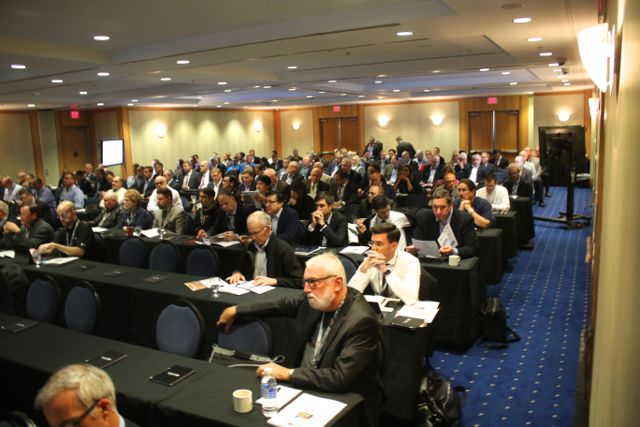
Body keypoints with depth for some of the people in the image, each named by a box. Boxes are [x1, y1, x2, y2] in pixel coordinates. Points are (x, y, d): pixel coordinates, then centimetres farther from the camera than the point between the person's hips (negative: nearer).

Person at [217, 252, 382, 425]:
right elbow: (280, 305, 13)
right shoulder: (318, 298, -5)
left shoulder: (361, 321, -25)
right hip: (303, 385, 6)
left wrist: (287, 374, -25)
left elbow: (340, 378, -29)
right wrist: (236, 310, 19)